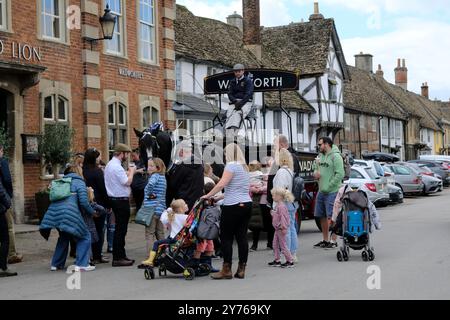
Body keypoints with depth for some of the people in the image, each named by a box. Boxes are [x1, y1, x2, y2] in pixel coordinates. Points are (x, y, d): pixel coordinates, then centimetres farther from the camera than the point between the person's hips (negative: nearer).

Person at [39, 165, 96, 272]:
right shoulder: (79, 182, 6)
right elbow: (83, 202, -5)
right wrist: (92, 212, 9)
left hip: (54, 212, 7)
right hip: (69, 213, -7)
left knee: (64, 237, 29)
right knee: (84, 236, 5)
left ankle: (56, 264, 29)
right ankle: (81, 264, -4)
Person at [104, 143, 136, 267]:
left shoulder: (110, 164, 15)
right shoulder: (116, 166, -18)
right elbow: (127, 182, -20)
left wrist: (129, 172, 10)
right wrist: (132, 171, -5)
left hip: (115, 200, 11)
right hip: (121, 200, -11)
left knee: (120, 229, 16)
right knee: (121, 230, -6)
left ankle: (121, 255, 23)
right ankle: (117, 258, -4)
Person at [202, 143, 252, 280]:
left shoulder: (231, 166, -8)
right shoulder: (245, 167, 18)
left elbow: (221, 184, -16)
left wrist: (208, 196, -6)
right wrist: (219, 197, 22)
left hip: (233, 206, -8)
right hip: (246, 204, 8)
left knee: (226, 237, -2)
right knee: (242, 236, 6)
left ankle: (226, 270, -1)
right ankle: (241, 269, 7)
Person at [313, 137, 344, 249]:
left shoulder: (335, 156, -11)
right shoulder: (320, 156, 15)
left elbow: (340, 174, -17)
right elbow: (316, 168, 24)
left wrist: (328, 187, -17)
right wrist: (315, 173, -1)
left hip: (332, 192, -8)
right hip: (321, 192, 9)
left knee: (331, 217, -7)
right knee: (322, 217, 13)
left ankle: (334, 241, -1)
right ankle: (325, 240, 23)